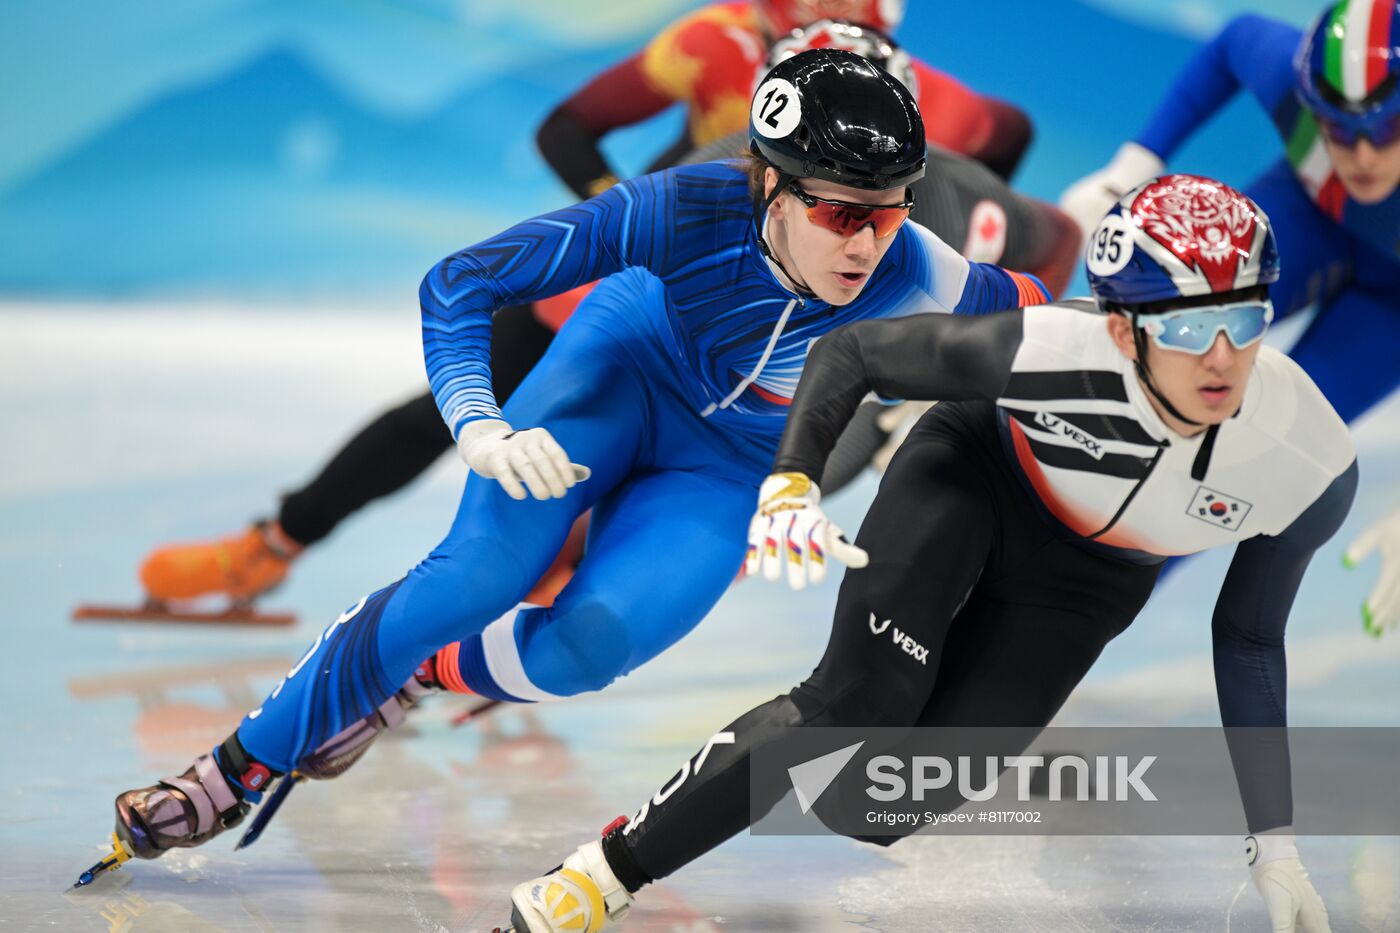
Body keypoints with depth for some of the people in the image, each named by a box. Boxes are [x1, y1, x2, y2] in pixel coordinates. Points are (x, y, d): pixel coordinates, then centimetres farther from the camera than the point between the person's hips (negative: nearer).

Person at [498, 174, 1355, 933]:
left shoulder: (1313, 466, -29)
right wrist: (789, 483, -34)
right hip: (975, 472, -2)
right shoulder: (1047, 351, -37)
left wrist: (1276, 850, -5)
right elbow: (852, 350, -19)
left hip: (1086, 579, 2)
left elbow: (1249, 646, -10)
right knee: (860, 696, -25)